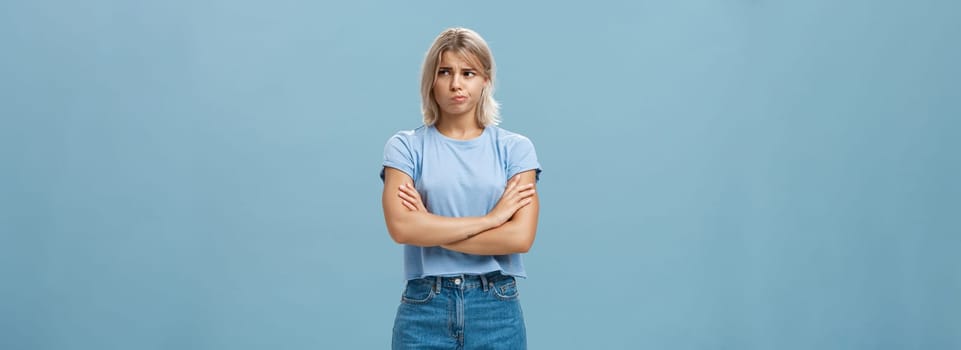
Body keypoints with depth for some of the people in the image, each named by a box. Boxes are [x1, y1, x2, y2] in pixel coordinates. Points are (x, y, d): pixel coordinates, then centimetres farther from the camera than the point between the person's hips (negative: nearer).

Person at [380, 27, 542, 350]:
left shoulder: (515, 148, 2)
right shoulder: (405, 147, 1)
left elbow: (520, 236, -10)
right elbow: (401, 227, -15)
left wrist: (431, 230, -11)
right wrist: (490, 217, -12)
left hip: (496, 310, 1)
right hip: (424, 310, 0)